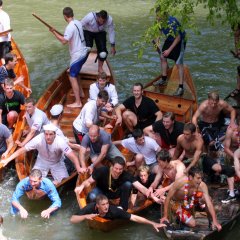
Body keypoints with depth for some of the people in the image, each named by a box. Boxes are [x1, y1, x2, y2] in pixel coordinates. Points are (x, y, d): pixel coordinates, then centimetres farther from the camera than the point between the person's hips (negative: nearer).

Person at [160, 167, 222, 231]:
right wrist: (165, 216, -22)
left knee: (205, 197, -26)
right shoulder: (180, 182, -37)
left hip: (190, 200, 3)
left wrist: (215, 221, -38)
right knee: (192, 224, -18)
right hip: (178, 203, -3)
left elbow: (209, 203, -30)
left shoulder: (202, 186, -30)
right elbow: (168, 198, -25)